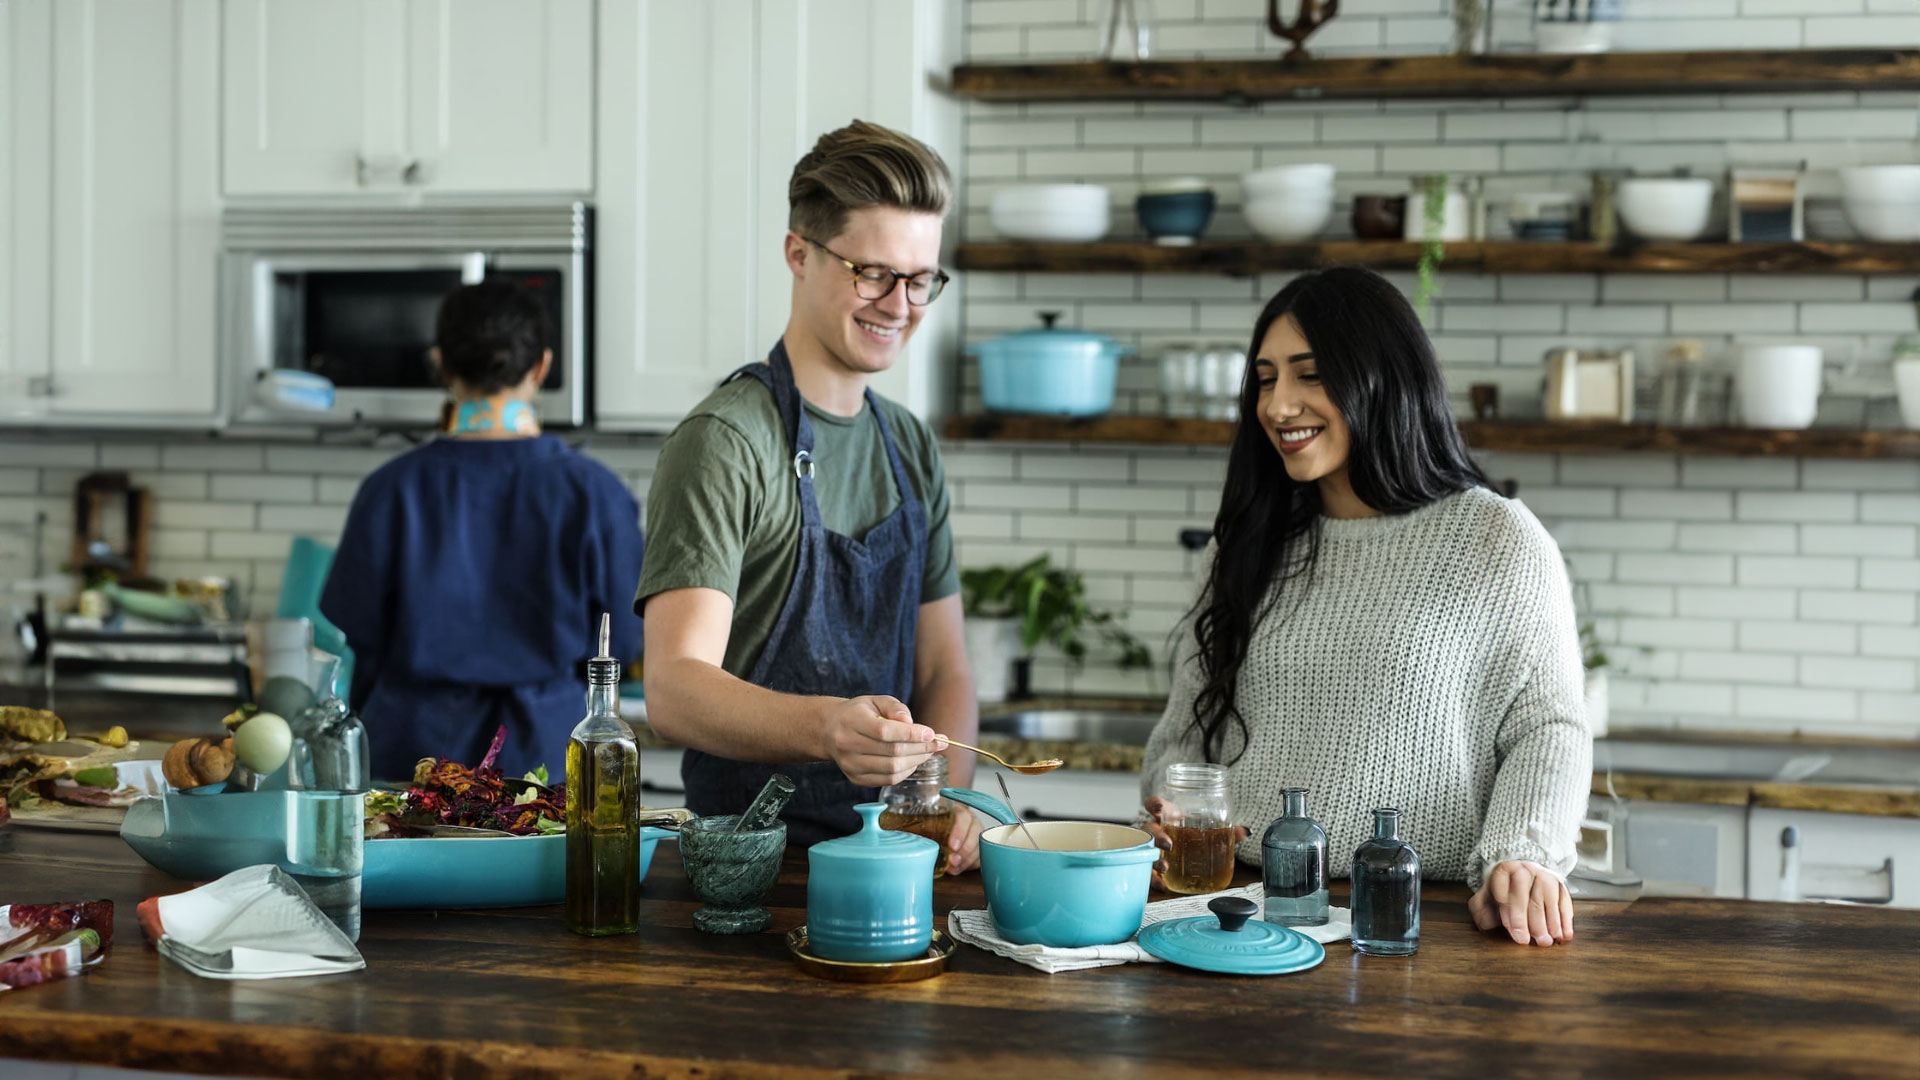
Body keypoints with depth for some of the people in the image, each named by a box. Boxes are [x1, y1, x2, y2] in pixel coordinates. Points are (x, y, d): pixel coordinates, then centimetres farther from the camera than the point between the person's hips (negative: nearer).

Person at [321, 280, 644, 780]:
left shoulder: (391, 490, -5)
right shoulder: (593, 493, -6)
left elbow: (359, 636, 2)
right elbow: (620, 640, 2)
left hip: (415, 752, 1)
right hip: (547, 749, -1)